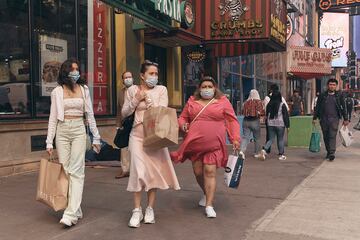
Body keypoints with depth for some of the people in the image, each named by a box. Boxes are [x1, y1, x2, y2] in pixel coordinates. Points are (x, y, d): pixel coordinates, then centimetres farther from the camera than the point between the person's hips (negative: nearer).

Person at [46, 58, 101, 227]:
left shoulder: (84, 89, 7)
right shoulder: (57, 91, 5)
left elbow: (90, 114, 10)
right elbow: (53, 118, 6)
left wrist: (96, 137, 8)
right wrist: (49, 142, 1)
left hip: (79, 130, -1)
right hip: (62, 131, 1)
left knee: (76, 171, -10)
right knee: (64, 171, 1)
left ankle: (71, 213, -13)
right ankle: (76, 210, 11)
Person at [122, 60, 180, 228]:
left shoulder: (161, 90, 4)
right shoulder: (132, 90, 6)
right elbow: (124, 113, 5)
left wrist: (146, 97, -8)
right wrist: (136, 99, -7)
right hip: (137, 136, 0)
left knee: (154, 171, 3)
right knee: (138, 171, -7)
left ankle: (150, 209, 16)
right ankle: (137, 210, 4)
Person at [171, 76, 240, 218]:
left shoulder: (223, 101, 6)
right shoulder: (192, 102, 13)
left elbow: (232, 121, 5)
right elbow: (182, 117, 20)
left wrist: (235, 139, -4)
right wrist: (183, 125, -3)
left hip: (214, 145, -3)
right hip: (195, 143, 3)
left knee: (210, 172, -10)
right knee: (198, 172, 9)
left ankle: (209, 205, -3)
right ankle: (207, 193, 37)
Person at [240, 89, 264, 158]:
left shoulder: (246, 102, 4)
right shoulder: (258, 102, -6)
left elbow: (243, 112, 10)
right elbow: (261, 112, -10)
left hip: (246, 121, 3)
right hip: (255, 121, -3)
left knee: (245, 137, 3)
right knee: (257, 138, 11)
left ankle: (242, 150, -17)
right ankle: (257, 153, 22)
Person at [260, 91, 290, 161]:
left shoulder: (269, 105, 4)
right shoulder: (282, 105, -8)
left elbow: (267, 114, 12)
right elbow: (286, 115, -6)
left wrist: (267, 123, 20)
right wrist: (287, 125, 0)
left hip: (270, 124, 4)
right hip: (280, 124, -4)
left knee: (271, 139, 9)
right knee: (280, 140, 6)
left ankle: (264, 150, -13)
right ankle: (281, 155, 11)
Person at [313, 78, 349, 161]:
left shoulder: (339, 95, 5)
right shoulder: (322, 95, 6)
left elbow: (344, 107, 9)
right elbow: (317, 107, 9)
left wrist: (345, 119, 7)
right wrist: (315, 118, 4)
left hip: (334, 118, -2)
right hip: (324, 119, 2)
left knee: (332, 136, -10)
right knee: (326, 137, 8)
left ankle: (332, 153, -12)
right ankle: (328, 152, 21)